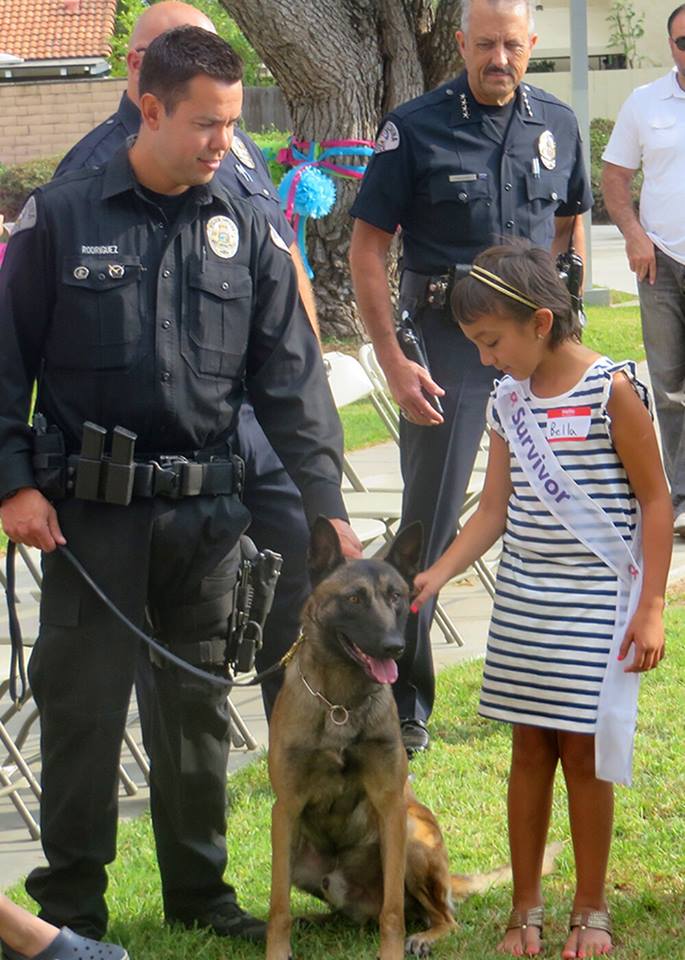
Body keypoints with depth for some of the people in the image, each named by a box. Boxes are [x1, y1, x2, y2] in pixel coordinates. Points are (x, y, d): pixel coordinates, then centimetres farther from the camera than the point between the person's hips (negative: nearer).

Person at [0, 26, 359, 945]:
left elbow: (291, 378, 4)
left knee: (199, 705, 11)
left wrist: (326, 505, -3)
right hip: (89, 511, -3)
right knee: (81, 704, 2)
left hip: (204, 512, 3)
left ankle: (199, 888, 25)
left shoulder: (246, 231, 4)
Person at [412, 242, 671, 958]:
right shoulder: (509, 400, 6)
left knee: (583, 751, 1)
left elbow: (655, 501, -8)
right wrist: (437, 575, -3)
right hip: (522, 601, 5)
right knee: (529, 748, 9)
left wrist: (650, 608, -11)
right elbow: (495, 509, 9)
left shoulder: (611, 391, -11)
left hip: (593, 602, -5)